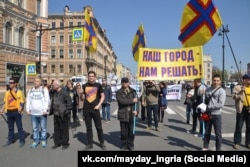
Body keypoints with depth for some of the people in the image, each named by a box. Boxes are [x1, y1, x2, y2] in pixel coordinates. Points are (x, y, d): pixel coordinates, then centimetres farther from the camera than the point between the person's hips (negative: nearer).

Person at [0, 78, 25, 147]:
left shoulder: (19, 92, -6)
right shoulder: (7, 92, 11)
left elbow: (22, 102, -7)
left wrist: (20, 108, -22)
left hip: (16, 111, -5)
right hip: (9, 112, 5)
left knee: (19, 127, 2)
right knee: (10, 127, 14)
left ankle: (22, 141, 10)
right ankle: (10, 140, 26)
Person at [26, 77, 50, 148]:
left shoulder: (44, 89, -2)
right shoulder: (31, 90, 12)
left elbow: (47, 100, -7)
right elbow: (28, 100, 14)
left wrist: (45, 110, -14)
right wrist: (28, 110, 5)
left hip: (42, 113, -4)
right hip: (33, 113, 4)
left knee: (43, 128, 4)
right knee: (35, 128, 10)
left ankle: (43, 140, 16)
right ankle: (36, 140, 20)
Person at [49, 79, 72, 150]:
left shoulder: (64, 93, -15)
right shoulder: (54, 93, 10)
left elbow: (69, 103, -16)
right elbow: (52, 102, 17)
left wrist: (67, 111, -17)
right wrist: (51, 111, 11)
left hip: (63, 115, -8)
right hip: (56, 114, 8)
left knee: (64, 130, 4)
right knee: (56, 129, 15)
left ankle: (65, 143, 16)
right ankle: (57, 143, 27)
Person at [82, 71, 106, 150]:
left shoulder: (98, 85, 0)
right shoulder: (84, 86, 6)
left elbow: (102, 96, 2)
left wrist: (99, 105, -8)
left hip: (95, 109, -2)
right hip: (86, 109, 2)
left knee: (99, 127, 3)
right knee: (88, 127, 9)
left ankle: (102, 143, 18)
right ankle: (90, 143, 20)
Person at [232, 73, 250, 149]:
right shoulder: (238, 87, -2)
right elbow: (234, 97, -12)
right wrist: (241, 91, -23)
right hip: (241, 109, -3)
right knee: (238, 127, 3)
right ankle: (236, 142, 14)